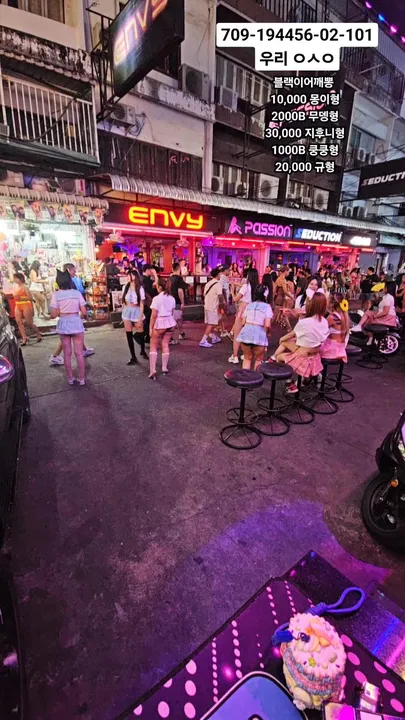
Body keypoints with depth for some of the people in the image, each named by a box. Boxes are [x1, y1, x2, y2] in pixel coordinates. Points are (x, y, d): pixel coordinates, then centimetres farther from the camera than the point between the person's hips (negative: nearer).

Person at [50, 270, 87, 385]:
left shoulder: (56, 295, -4)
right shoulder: (77, 293, -3)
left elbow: (54, 315, -7)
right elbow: (84, 313, -5)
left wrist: (59, 312, 15)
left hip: (63, 324, 1)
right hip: (76, 323, 0)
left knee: (67, 353, 12)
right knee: (79, 353, 7)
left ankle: (70, 379, 21)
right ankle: (81, 379, 12)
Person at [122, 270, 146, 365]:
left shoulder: (140, 289, -7)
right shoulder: (126, 287, 5)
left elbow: (141, 304, -8)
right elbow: (124, 301, 14)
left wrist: (140, 318, -12)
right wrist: (124, 312, 11)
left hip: (136, 312, -4)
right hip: (127, 312, 4)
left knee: (140, 334, 5)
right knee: (129, 335, 3)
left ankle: (142, 351, 34)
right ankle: (133, 357, 12)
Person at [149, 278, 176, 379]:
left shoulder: (157, 298, -14)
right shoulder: (172, 298, 4)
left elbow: (154, 315, -14)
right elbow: (172, 313, 11)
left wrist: (151, 327, -8)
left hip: (159, 323, -6)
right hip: (170, 323, 6)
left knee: (153, 347, 3)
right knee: (165, 345, 13)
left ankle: (152, 371, -3)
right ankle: (164, 368, 18)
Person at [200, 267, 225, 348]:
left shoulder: (208, 283, 12)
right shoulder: (218, 284, -13)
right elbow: (220, 296, -23)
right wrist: (223, 303, -6)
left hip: (207, 306, 9)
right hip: (213, 307, -9)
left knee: (209, 323, 18)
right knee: (211, 324, -6)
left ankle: (214, 338, 33)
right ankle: (203, 341, -10)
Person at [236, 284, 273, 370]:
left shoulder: (249, 305, 16)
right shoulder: (267, 306, 1)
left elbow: (243, 322, 13)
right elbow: (267, 325, -9)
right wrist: (266, 332, 11)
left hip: (246, 332, 4)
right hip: (259, 334, -4)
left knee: (247, 358, 18)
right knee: (258, 359, 15)